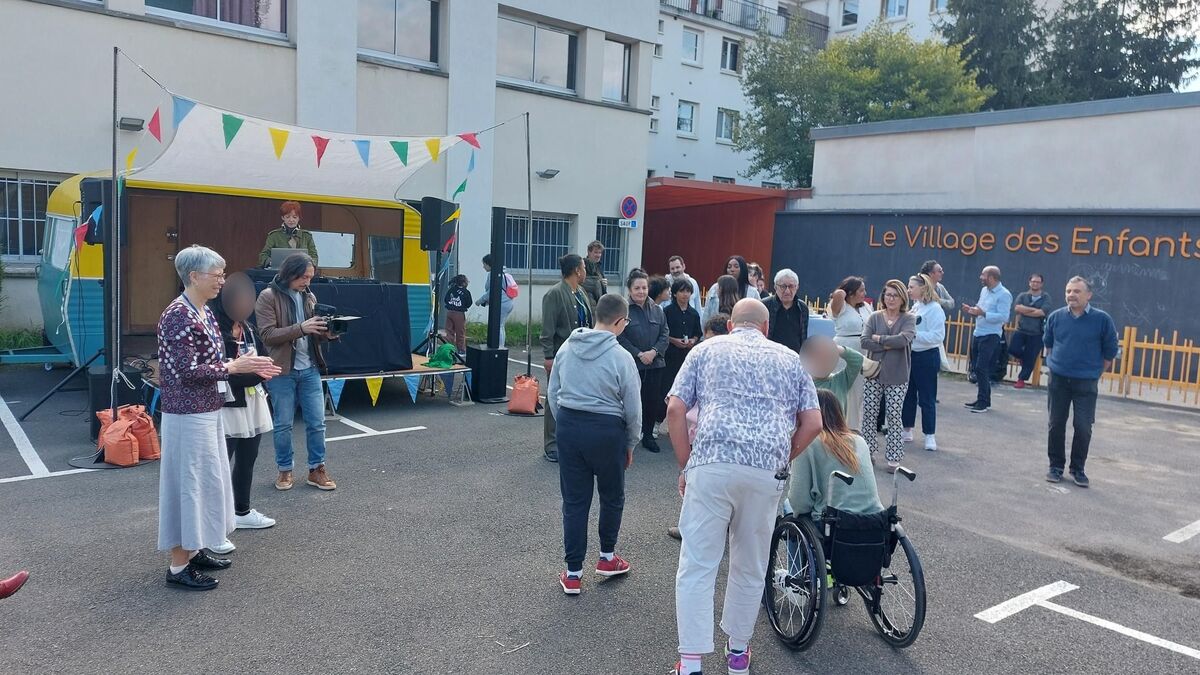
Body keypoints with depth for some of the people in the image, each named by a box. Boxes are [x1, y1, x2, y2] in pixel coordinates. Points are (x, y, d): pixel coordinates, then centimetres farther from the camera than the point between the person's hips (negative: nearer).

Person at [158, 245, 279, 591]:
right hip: (188, 413, -10)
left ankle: (193, 550, 30)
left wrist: (245, 365, 5)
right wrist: (233, 367, -17)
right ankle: (179, 566, 10)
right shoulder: (178, 316, -18)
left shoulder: (205, 312, 10)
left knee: (207, 479, 17)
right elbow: (187, 372, -22)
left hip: (207, 410, 10)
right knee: (189, 482, -2)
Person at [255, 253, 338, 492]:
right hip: (282, 372, -4)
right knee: (283, 425, 7)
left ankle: (316, 469, 18)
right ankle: (284, 470, 22)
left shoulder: (309, 297, 8)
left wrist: (326, 333, -8)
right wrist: (301, 328, -26)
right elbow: (267, 335, -16)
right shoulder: (268, 296, -8)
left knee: (317, 422, 6)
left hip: (310, 369, 5)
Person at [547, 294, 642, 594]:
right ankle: (607, 557, 34)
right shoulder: (621, 357, -13)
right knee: (612, 496, 19)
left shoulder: (566, 348, 1)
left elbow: (552, 394, 8)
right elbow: (632, 409, -7)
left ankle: (573, 572, 16)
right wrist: (630, 444, 7)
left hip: (569, 426, 4)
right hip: (606, 431, -4)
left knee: (574, 500, 10)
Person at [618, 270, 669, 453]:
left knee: (653, 400, 8)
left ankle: (648, 435, 24)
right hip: (631, 364, -5)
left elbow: (664, 335, 7)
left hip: (655, 364, 5)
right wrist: (639, 354, -15)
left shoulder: (657, 310, 9)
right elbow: (620, 338, -11)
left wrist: (653, 352, -10)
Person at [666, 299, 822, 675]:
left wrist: (686, 466, 10)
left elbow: (675, 410, 4)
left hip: (712, 465, -2)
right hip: (766, 474, 2)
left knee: (697, 566, 3)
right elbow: (813, 422, 11)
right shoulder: (790, 359, 18)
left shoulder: (707, 350, 14)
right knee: (750, 568, 17)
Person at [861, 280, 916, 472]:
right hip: (873, 372, 2)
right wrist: (889, 345, -16)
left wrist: (878, 338, -12)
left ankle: (894, 457, 12)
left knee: (893, 416, 2)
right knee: (869, 413, 5)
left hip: (897, 376, -2)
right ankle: (867, 452, 19)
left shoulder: (909, 319, -2)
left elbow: (903, 339, -21)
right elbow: (864, 341, -11)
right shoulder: (875, 317, 2)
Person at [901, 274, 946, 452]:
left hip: (927, 357, -8)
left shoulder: (934, 309, -15)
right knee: (908, 395, 15)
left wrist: (913, 333, -25)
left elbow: (937, 336, -23)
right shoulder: (915, 306, 8)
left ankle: (930, 435, 10)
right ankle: (907, 430, 27)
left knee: (927, 398, 1)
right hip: (910, 355, 8)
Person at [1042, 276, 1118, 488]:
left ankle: (1078, 469, 15)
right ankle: (1056, 466, 20)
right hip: (1058, 380, 2)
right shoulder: (1055, 317, -1)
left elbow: (1110, 352, 2)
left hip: (1086, 383, -2)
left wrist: (1094, 372, 6)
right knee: (1056, 425, 8)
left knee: (1083, 427, -1)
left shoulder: (1102, 319, -8)